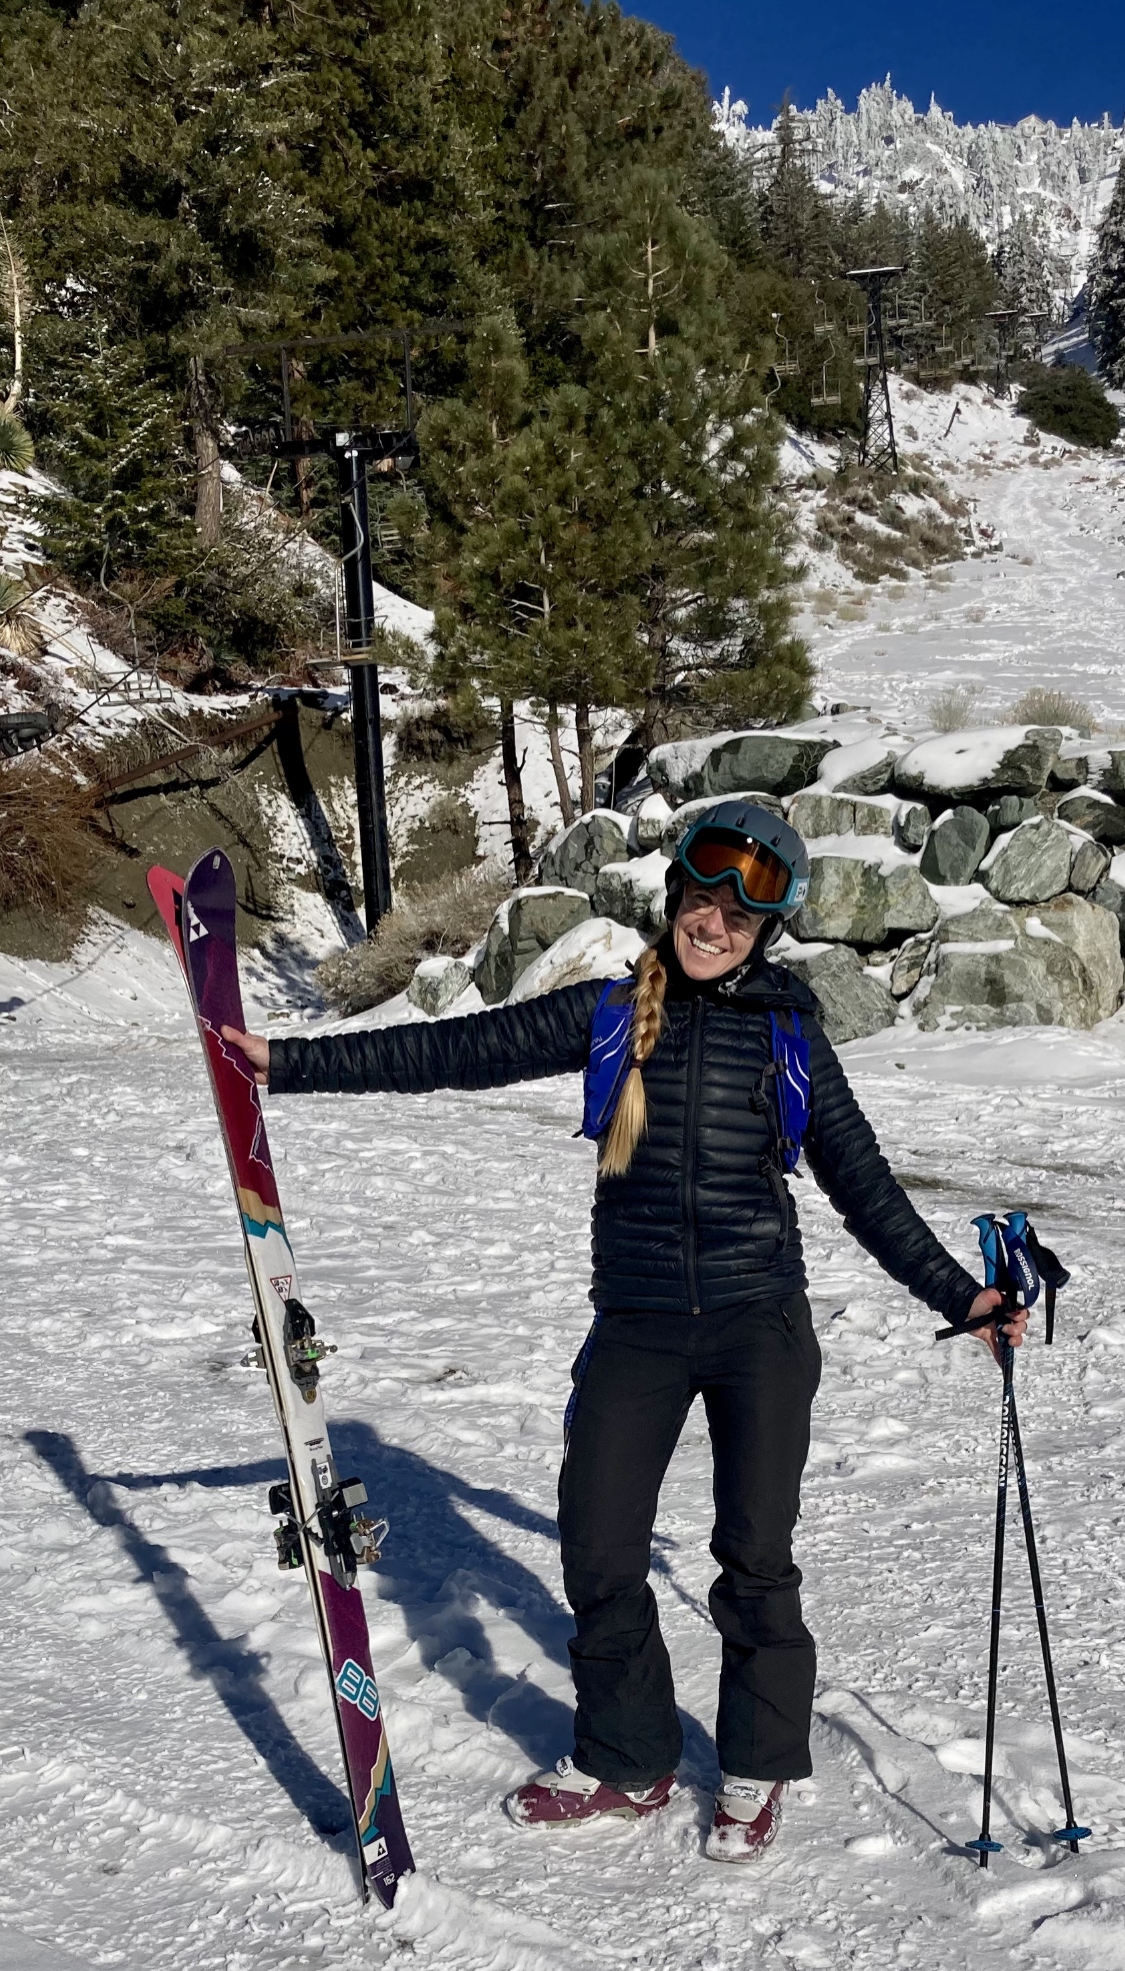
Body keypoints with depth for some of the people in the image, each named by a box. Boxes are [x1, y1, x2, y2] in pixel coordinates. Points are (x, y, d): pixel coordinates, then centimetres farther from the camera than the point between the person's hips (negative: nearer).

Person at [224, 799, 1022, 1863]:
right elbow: (452, 1051, -1)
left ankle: (757, 1771, 27)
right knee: (598, 1554, 2)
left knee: (755, 1555, 3)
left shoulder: (787, 1034, 3)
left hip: (759, 1321, -1)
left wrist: (958, 1295, 6)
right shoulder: (608, 1014, 3)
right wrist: (289, 1062, -6)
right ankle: (625, 1759, 26)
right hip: (636, 1328, 1)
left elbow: (864, 1185, 9)